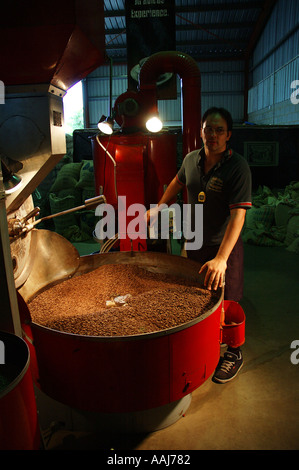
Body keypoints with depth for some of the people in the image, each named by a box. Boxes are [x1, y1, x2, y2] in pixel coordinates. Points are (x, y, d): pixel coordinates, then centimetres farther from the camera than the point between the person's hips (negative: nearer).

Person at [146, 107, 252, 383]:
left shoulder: (238, 167, -20)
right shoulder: (192, 159, -1)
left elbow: (238, 214, -28)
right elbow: (178, 182, 21)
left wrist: (221, 258, -37)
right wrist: (159, 208, 27)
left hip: (225, 247, -5)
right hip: (194, 242, 6)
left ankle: (234, 353, 29)